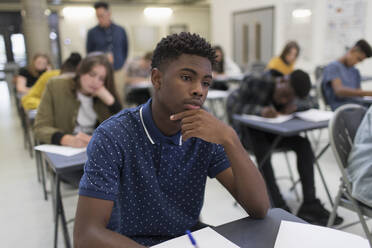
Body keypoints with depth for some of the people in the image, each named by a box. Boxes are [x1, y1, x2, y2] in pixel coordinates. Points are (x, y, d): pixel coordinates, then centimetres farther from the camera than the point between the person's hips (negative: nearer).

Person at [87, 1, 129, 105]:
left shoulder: (120, 30, 5)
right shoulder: (92, 32, 0)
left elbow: (125, 49, 17)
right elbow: (89, 53, 10)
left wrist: (121, 63, 13)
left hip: (118, 71, 2)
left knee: (119, 98, 4)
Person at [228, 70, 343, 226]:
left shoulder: (293, 92, -6)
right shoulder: (255, 83, -21)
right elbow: (231, 104, -24)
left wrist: (294, 107, -22)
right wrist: (260, 111, -39)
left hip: (273, 131, 4)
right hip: (249, 131, -4)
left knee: (303, 143, -20)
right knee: (263, 150, -36)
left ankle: (309, 205, -21)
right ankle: (280, 209, -34)